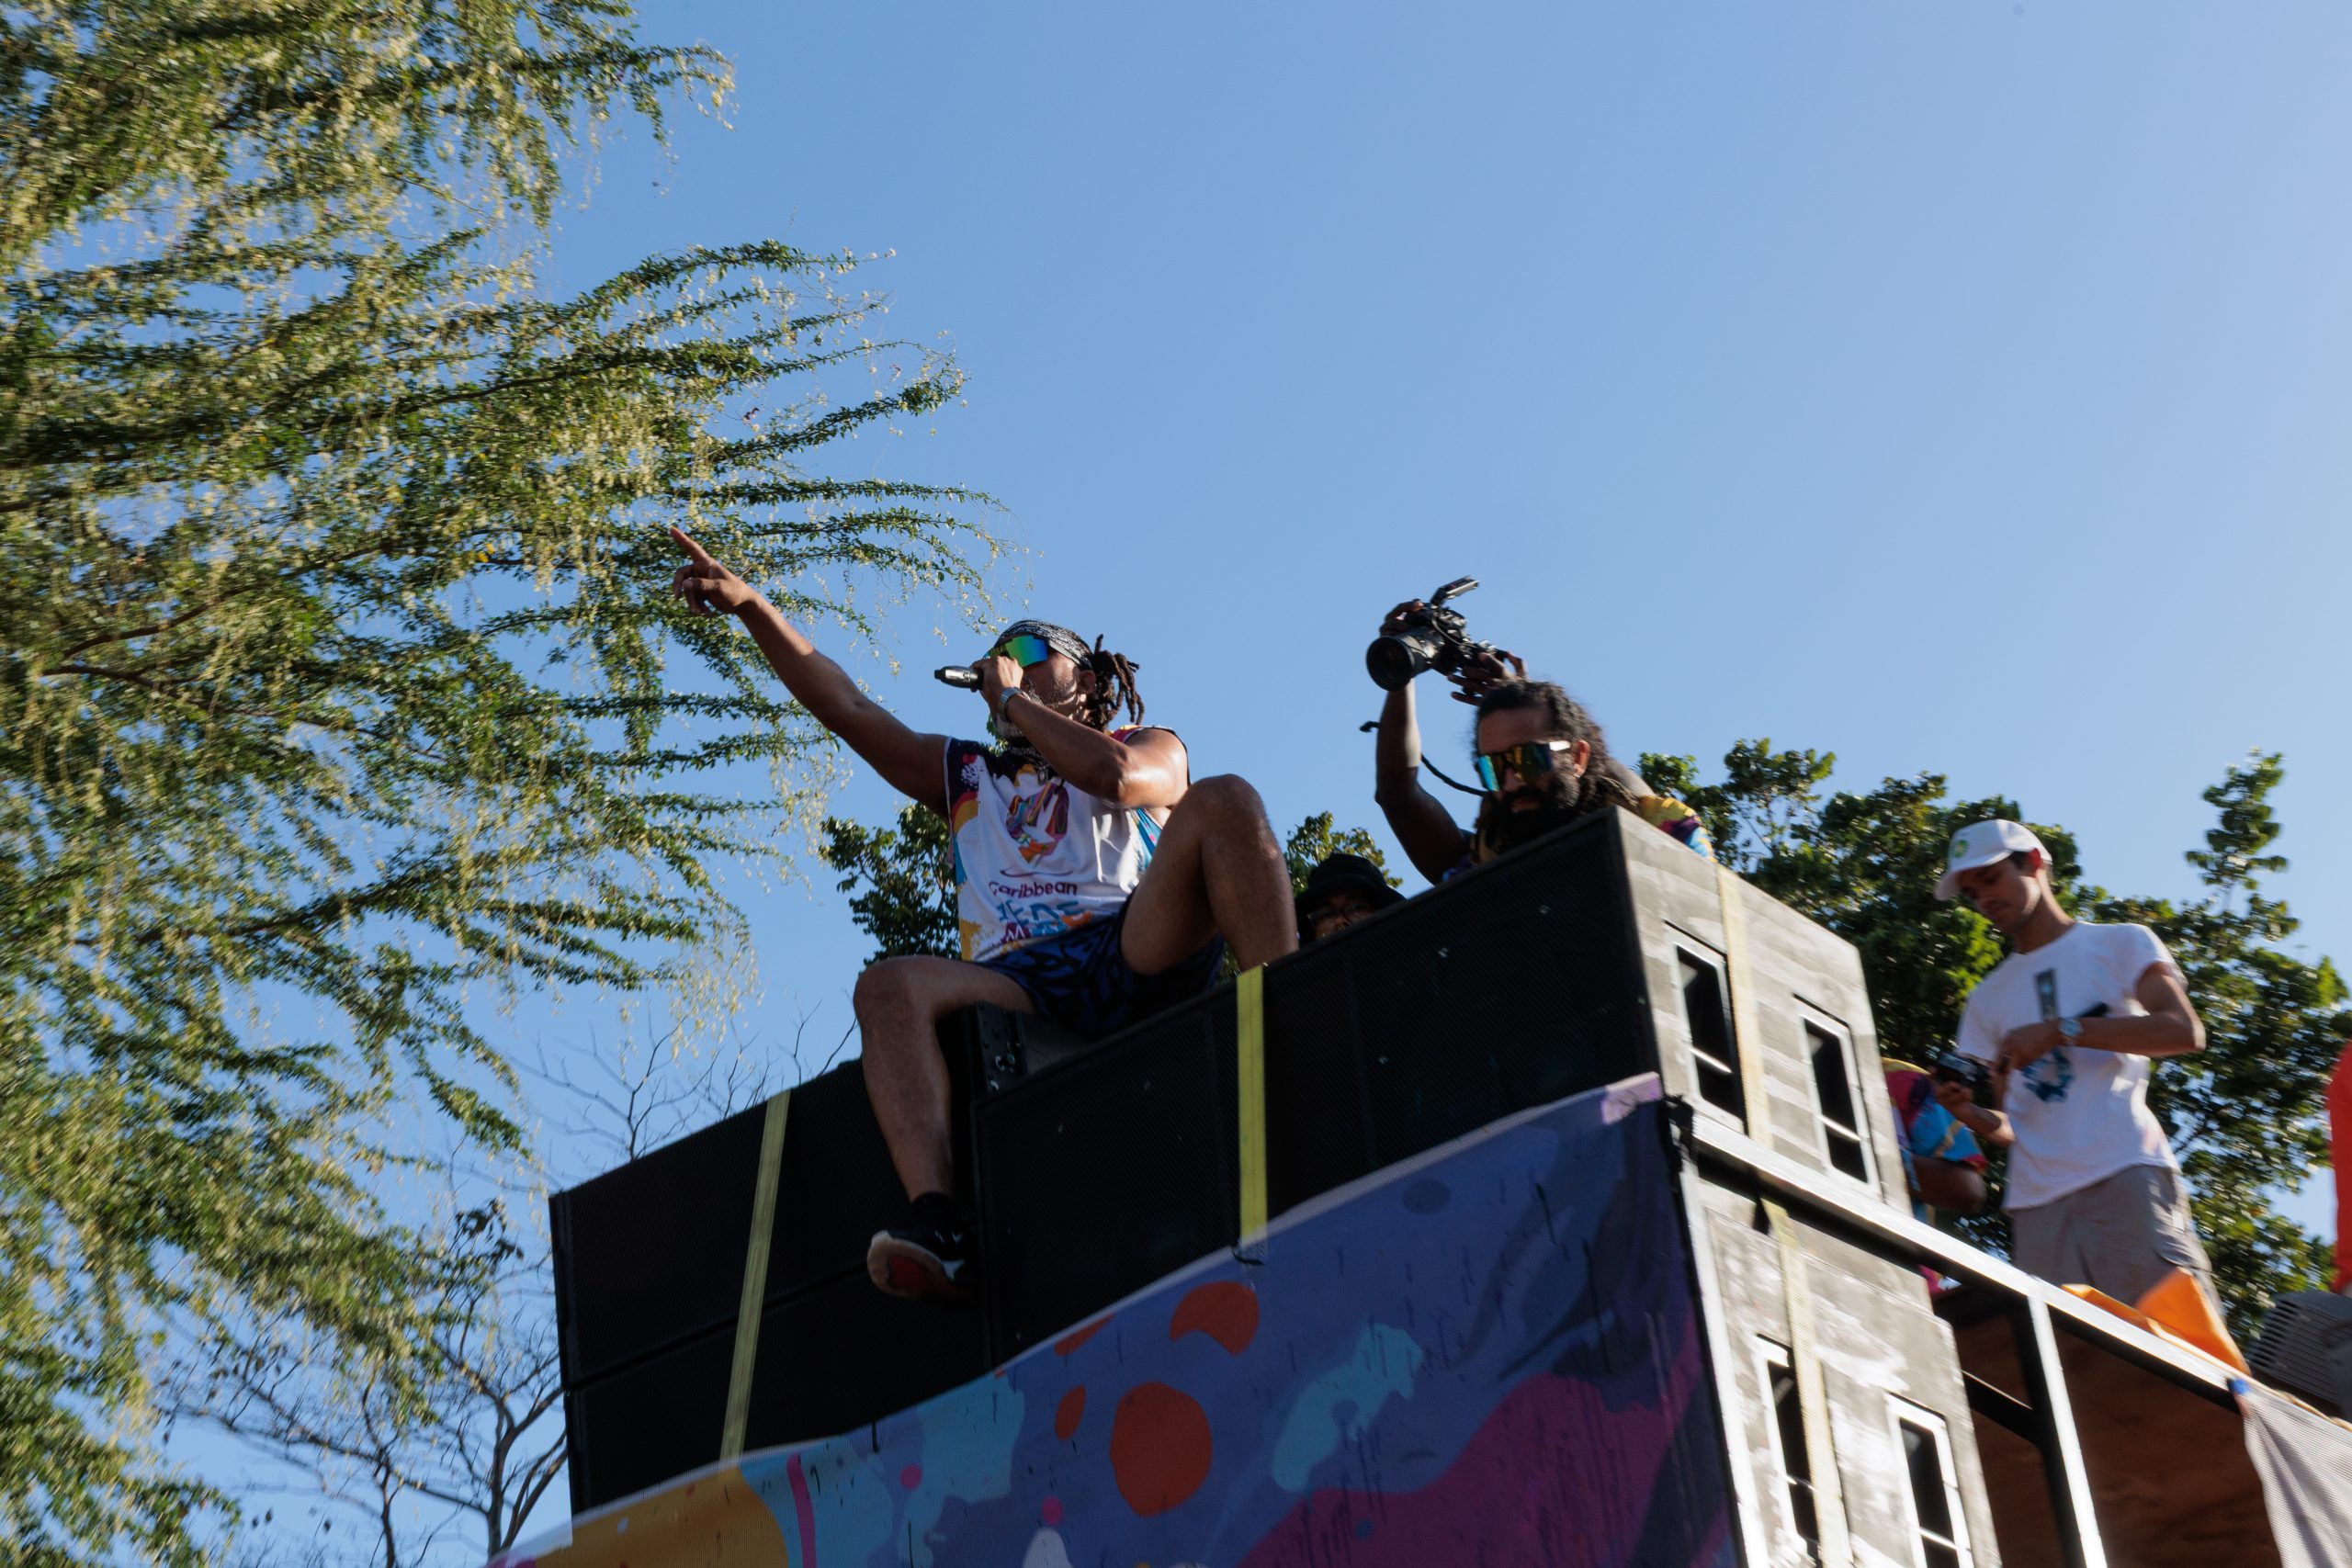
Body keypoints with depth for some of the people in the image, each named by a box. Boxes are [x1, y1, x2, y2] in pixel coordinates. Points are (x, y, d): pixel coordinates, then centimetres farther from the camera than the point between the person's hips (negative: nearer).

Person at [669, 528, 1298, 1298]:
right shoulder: (965, 773, 34)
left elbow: (1114, 773, -3)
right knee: (892, 984, -29)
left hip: (1138, 955, -2)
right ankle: (937, 1225, -47)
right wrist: (753, 607, 11)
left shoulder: (1151, 746, 24)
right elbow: (848, 708, 22)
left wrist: (1011, 698, 11)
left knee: (1222, 801, -25)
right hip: (1018, 982, 3)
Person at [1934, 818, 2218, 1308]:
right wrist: (1969, 1112, -2)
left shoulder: (2120, 943, 15)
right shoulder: (1987, 998, 26)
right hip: (2037, 1202, 4)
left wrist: (2060, 1030, -10)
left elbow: (2185, 1031, -4)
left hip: (2126, 1175, -3)